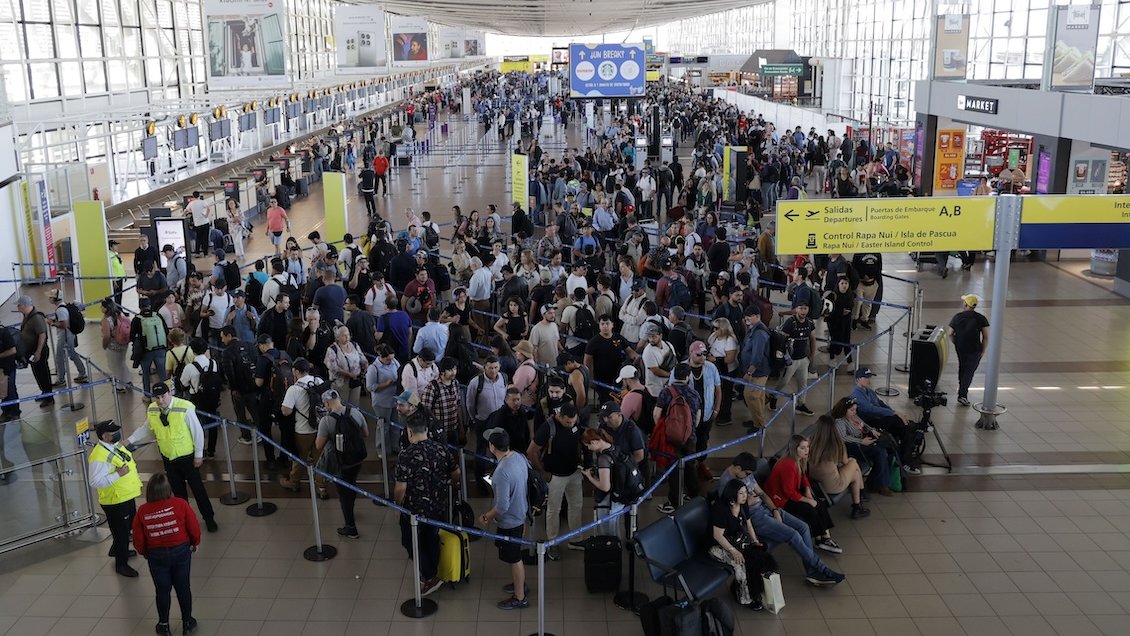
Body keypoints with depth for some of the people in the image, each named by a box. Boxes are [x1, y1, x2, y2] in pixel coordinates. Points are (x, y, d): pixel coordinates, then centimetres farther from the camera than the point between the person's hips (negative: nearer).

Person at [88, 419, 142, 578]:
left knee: (129, 527, 28)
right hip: (114, 501, -10)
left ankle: (117, 550, 52)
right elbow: (95, 482, -30)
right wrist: (118, 474, -33)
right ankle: (121, 564, 25)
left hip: (127, 497, 10)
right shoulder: (99, 456, -28)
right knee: (121, 532, 6)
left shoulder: (115, 446, 2)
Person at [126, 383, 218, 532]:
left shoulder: (185, 408, -25)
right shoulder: (151, 410, -9)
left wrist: (199, 455, -12)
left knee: (197, 488, 7)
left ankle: (209, 518, 23)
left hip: (187, 456, -4)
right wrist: (130, 440, -2)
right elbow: (146, 429, 9)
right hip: (168, 457, 4)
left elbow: (197, 431, -17)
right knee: (178, 491, 18)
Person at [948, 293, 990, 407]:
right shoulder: (981, 319, -9)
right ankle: (962, 395, -5)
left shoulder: (957, 317, -5)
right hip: (974, 350, -3)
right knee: (969, 371, 3)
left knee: (962, 367, 25)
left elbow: (950, 334, -1)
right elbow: (986, 337, -10)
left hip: (960, 348, 3)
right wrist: (983, 351, -1)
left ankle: (961, 387, 40)